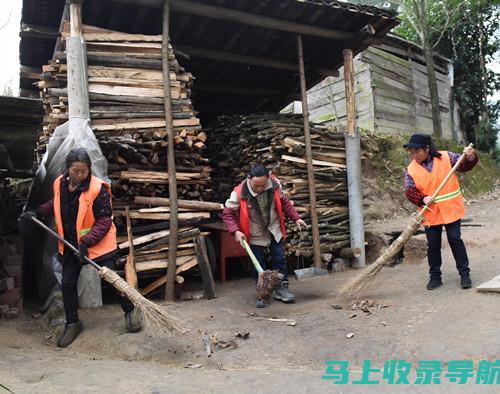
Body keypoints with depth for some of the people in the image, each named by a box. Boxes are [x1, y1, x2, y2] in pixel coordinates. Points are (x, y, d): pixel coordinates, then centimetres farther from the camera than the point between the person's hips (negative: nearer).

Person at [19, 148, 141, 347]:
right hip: (70, 244, 6)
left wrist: (87, 242, -26)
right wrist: (37, 213, 4)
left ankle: (131, 311, 24)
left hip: (98, 244, -5)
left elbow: (105, 221, -19)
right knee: (67, 283, 9)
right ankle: (72, 323, 28)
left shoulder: (97, 189, -22)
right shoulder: (59, 184, -4)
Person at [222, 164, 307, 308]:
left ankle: (282, 290, 20)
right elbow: (227, 214, -15)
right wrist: (235, 231, -27)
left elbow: (284, 202, 2)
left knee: (280, 260, 6)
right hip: (255, 235, -2)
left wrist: (296, 218, -1)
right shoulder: (239, 193, -25)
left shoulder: (275, 184, -16)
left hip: (274, 231, 3)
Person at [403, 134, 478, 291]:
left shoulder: (446, 157, -5)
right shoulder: (411, 169, -4)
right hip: (430, 213, 2)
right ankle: (435, 276, 21)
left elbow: (464, 165, 1)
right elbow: (410, 192, -9)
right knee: (433, 246, 8)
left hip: (451, 209, -1)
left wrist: (470, 157, -21)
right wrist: (423, 198, -27)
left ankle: (464, 273, 16)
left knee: (455, 240, 2)